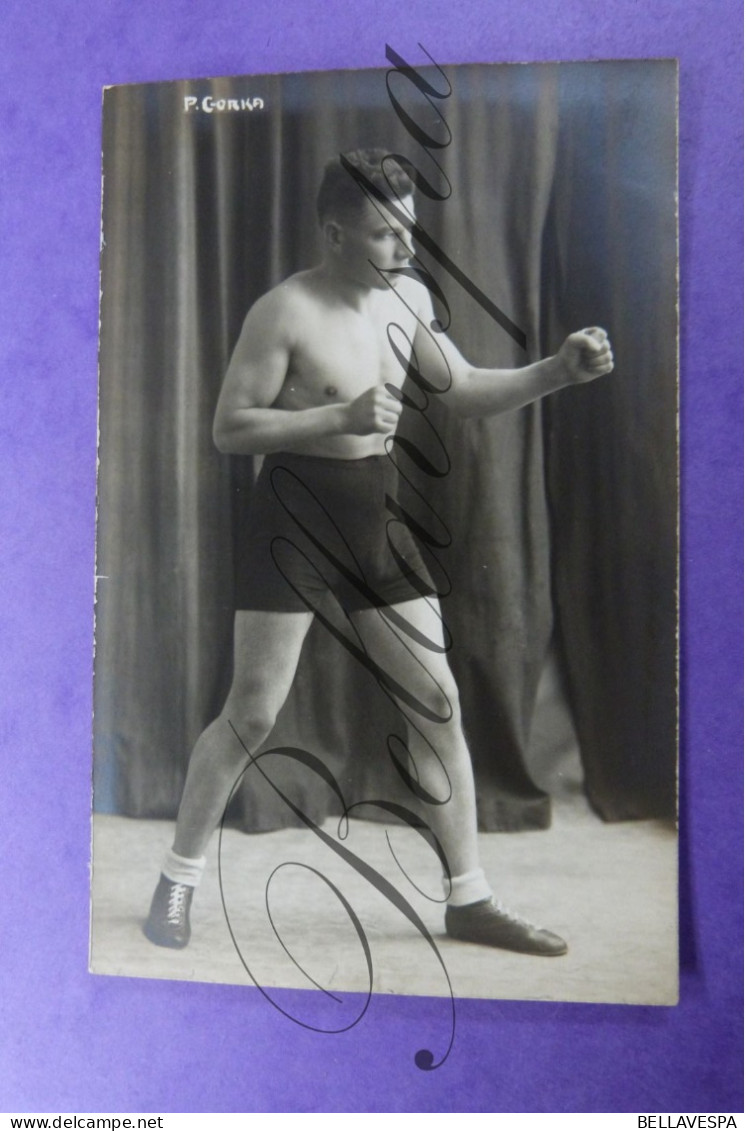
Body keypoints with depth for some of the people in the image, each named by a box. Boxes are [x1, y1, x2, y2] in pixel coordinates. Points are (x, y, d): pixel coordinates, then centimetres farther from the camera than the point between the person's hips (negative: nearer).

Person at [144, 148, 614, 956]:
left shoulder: (409, 297, 8)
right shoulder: (284, 311, -12)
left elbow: (465, 392, 13)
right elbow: (229, 428, -14)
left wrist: (557, 372, -2)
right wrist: (340, 417, -24)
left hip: (376, 511, 6)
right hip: (297, 512, -6)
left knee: (437, 703, 4)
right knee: (253, 713, -3)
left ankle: (469, 900, 18)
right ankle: (177, 880, 21)